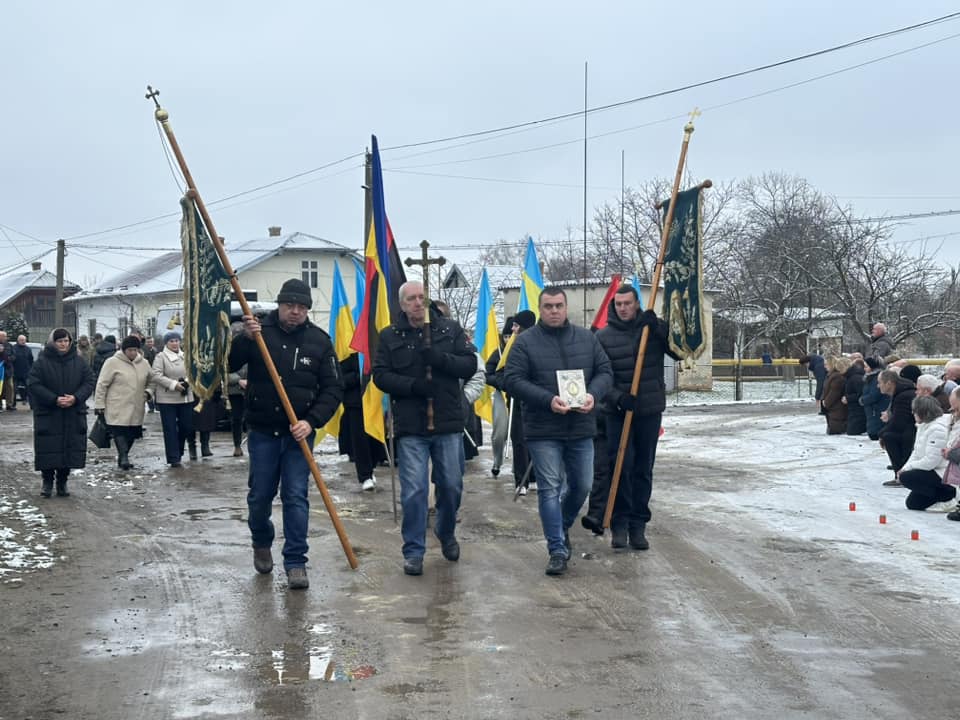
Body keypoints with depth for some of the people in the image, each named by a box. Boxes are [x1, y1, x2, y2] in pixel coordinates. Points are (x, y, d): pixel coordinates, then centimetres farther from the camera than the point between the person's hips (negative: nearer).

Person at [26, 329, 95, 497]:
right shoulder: (42, 362, -4)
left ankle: (62, 482, 16)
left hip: (74, 415, 3)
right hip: (48, 415, -2)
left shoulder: (79, 362, 5)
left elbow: (89, 382, 3)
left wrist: (76, 398, -14)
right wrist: (54, 399, -17)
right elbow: (33, 384, -9)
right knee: (48, 448, -1)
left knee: (71, 449, 3)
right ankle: (47, 481, 14)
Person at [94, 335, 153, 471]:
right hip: (117, 410, -5)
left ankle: (122, 458, 21)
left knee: (131, 435, 7)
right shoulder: (113, 362, -6)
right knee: (119, 432, -15)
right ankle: (124, 457, -13)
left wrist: (147, 392, 4)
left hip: (136, 410, 5)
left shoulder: (143, 363, 9)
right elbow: (102, 384, -5)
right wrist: (99, 404, -8)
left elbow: (151, 381, 24)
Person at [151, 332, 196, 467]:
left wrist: (187, 381, -7)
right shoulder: (160, 357, -4)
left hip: (185, 397, 5)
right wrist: (174, 384, -19)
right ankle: (174, 458, 2)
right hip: (167, 399, -4)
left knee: (187, 426, 6)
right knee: (170, 429, -2)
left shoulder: (185, 356, 12)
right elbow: (156, 375, -14)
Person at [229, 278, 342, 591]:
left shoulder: (319, 341, -1)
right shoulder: (259, 332, -2)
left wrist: (311, 421, -15)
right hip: (262, 432, 1)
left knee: (296, 497, -3)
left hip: (299, 432, 0)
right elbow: (227, 365, -10)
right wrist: (245, 340, -26)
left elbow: (332, 389, -2)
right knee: (260, 495, 10)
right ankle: (261, 543, 37)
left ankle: (295, 563, 4)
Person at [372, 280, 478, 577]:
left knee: (452, 485, 11)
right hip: (409, 426, -1)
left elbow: (470, 365, -1)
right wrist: (413, 386, -16)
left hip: (448, 423, 2)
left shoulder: (450, 329, 5)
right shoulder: (390, 336, 3)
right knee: (413, 491, -4)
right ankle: (413, 551, 7)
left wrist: (440, 358, -18)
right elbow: (380, 375, -1)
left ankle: (446, 533, 38)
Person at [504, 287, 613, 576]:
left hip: (581, 429, 4)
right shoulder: (525, 342, -4)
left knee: (582, 485, 13)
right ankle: (557, 550, 3)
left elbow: (605, 372, 8)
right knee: (550, 489, -3)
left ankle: (562, 528, 39)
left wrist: (593, 394, -14)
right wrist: (548, 400, -21)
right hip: (543, 431, -4)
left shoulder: (587, 338, 7)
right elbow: (513, 380, -10)